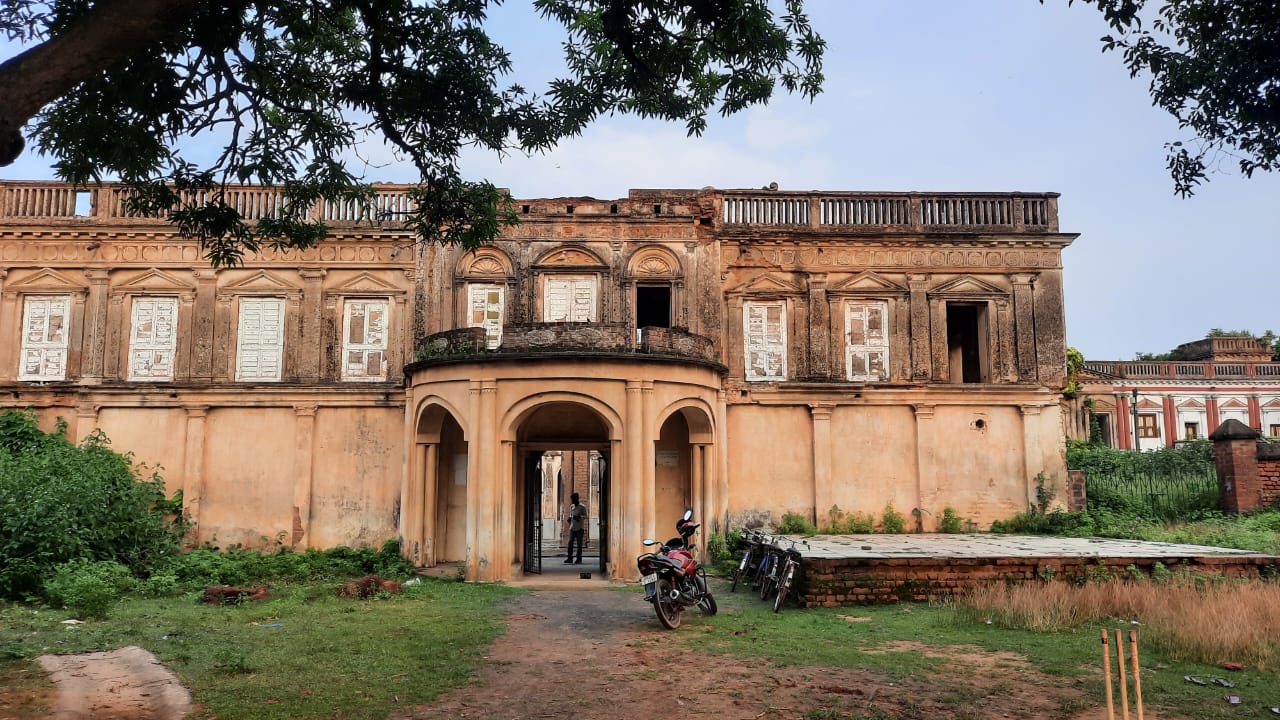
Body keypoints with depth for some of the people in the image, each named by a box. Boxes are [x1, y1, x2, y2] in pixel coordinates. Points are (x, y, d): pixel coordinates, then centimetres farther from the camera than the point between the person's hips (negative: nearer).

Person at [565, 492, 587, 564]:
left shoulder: (582, 507, -5)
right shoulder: (571, 506, 13)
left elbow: (585, 516, -8)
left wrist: (579, 517, -25)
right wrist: (569, 518, 2)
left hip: (580, 528, -5)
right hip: (572, 528, 5)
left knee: (579, 544, -1)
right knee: (570, 542, -2)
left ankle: (579, 559, 4)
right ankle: (570, 558, 4)